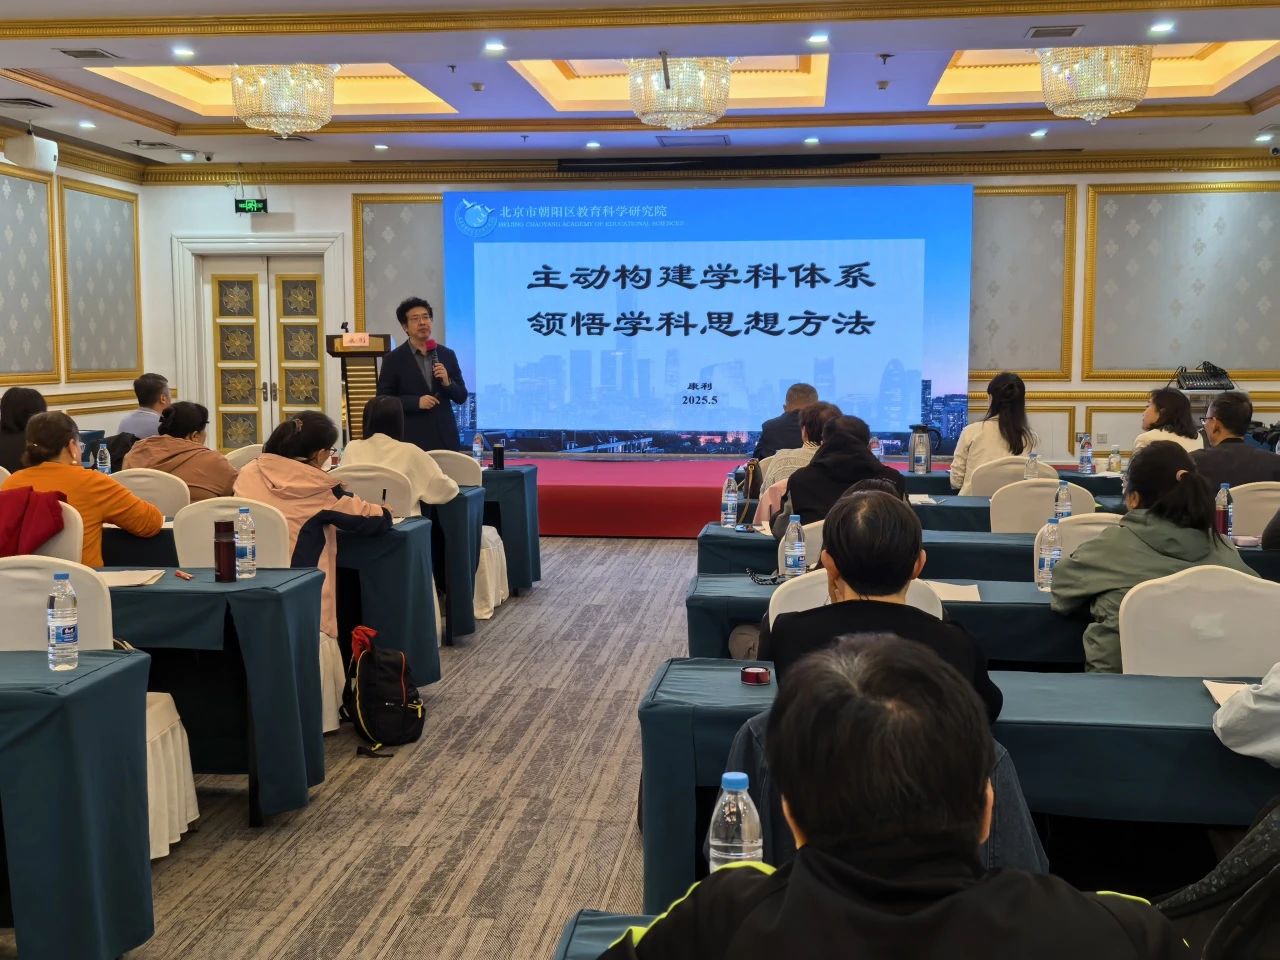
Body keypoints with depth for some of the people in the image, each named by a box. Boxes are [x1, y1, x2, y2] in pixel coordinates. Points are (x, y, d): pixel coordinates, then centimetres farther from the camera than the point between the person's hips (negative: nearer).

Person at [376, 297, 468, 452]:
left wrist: (447, 382, -8)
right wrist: (416, 402, -13)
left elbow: (461, 397, 12)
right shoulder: (393, 359, 1)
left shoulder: (448, 355, 10)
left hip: (445, 438, 3)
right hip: (412, 439, -3)